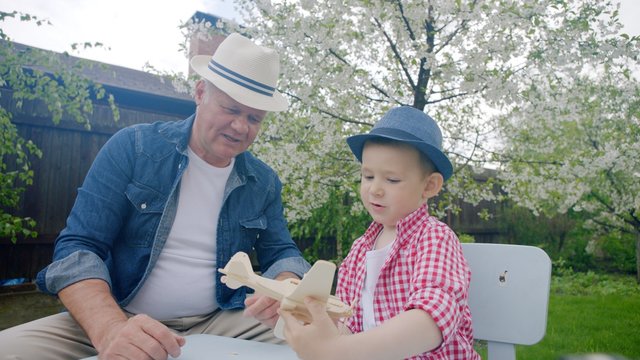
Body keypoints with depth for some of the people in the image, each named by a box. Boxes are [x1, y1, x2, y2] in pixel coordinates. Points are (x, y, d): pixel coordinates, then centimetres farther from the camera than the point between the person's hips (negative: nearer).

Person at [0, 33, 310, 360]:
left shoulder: (264, 182, 5)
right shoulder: (132, 148, -6)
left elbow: (282, 253, 9)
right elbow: (77, 247, -11)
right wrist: (110, 329, -30)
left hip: (218, 324, 3)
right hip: (117, 319, -2)